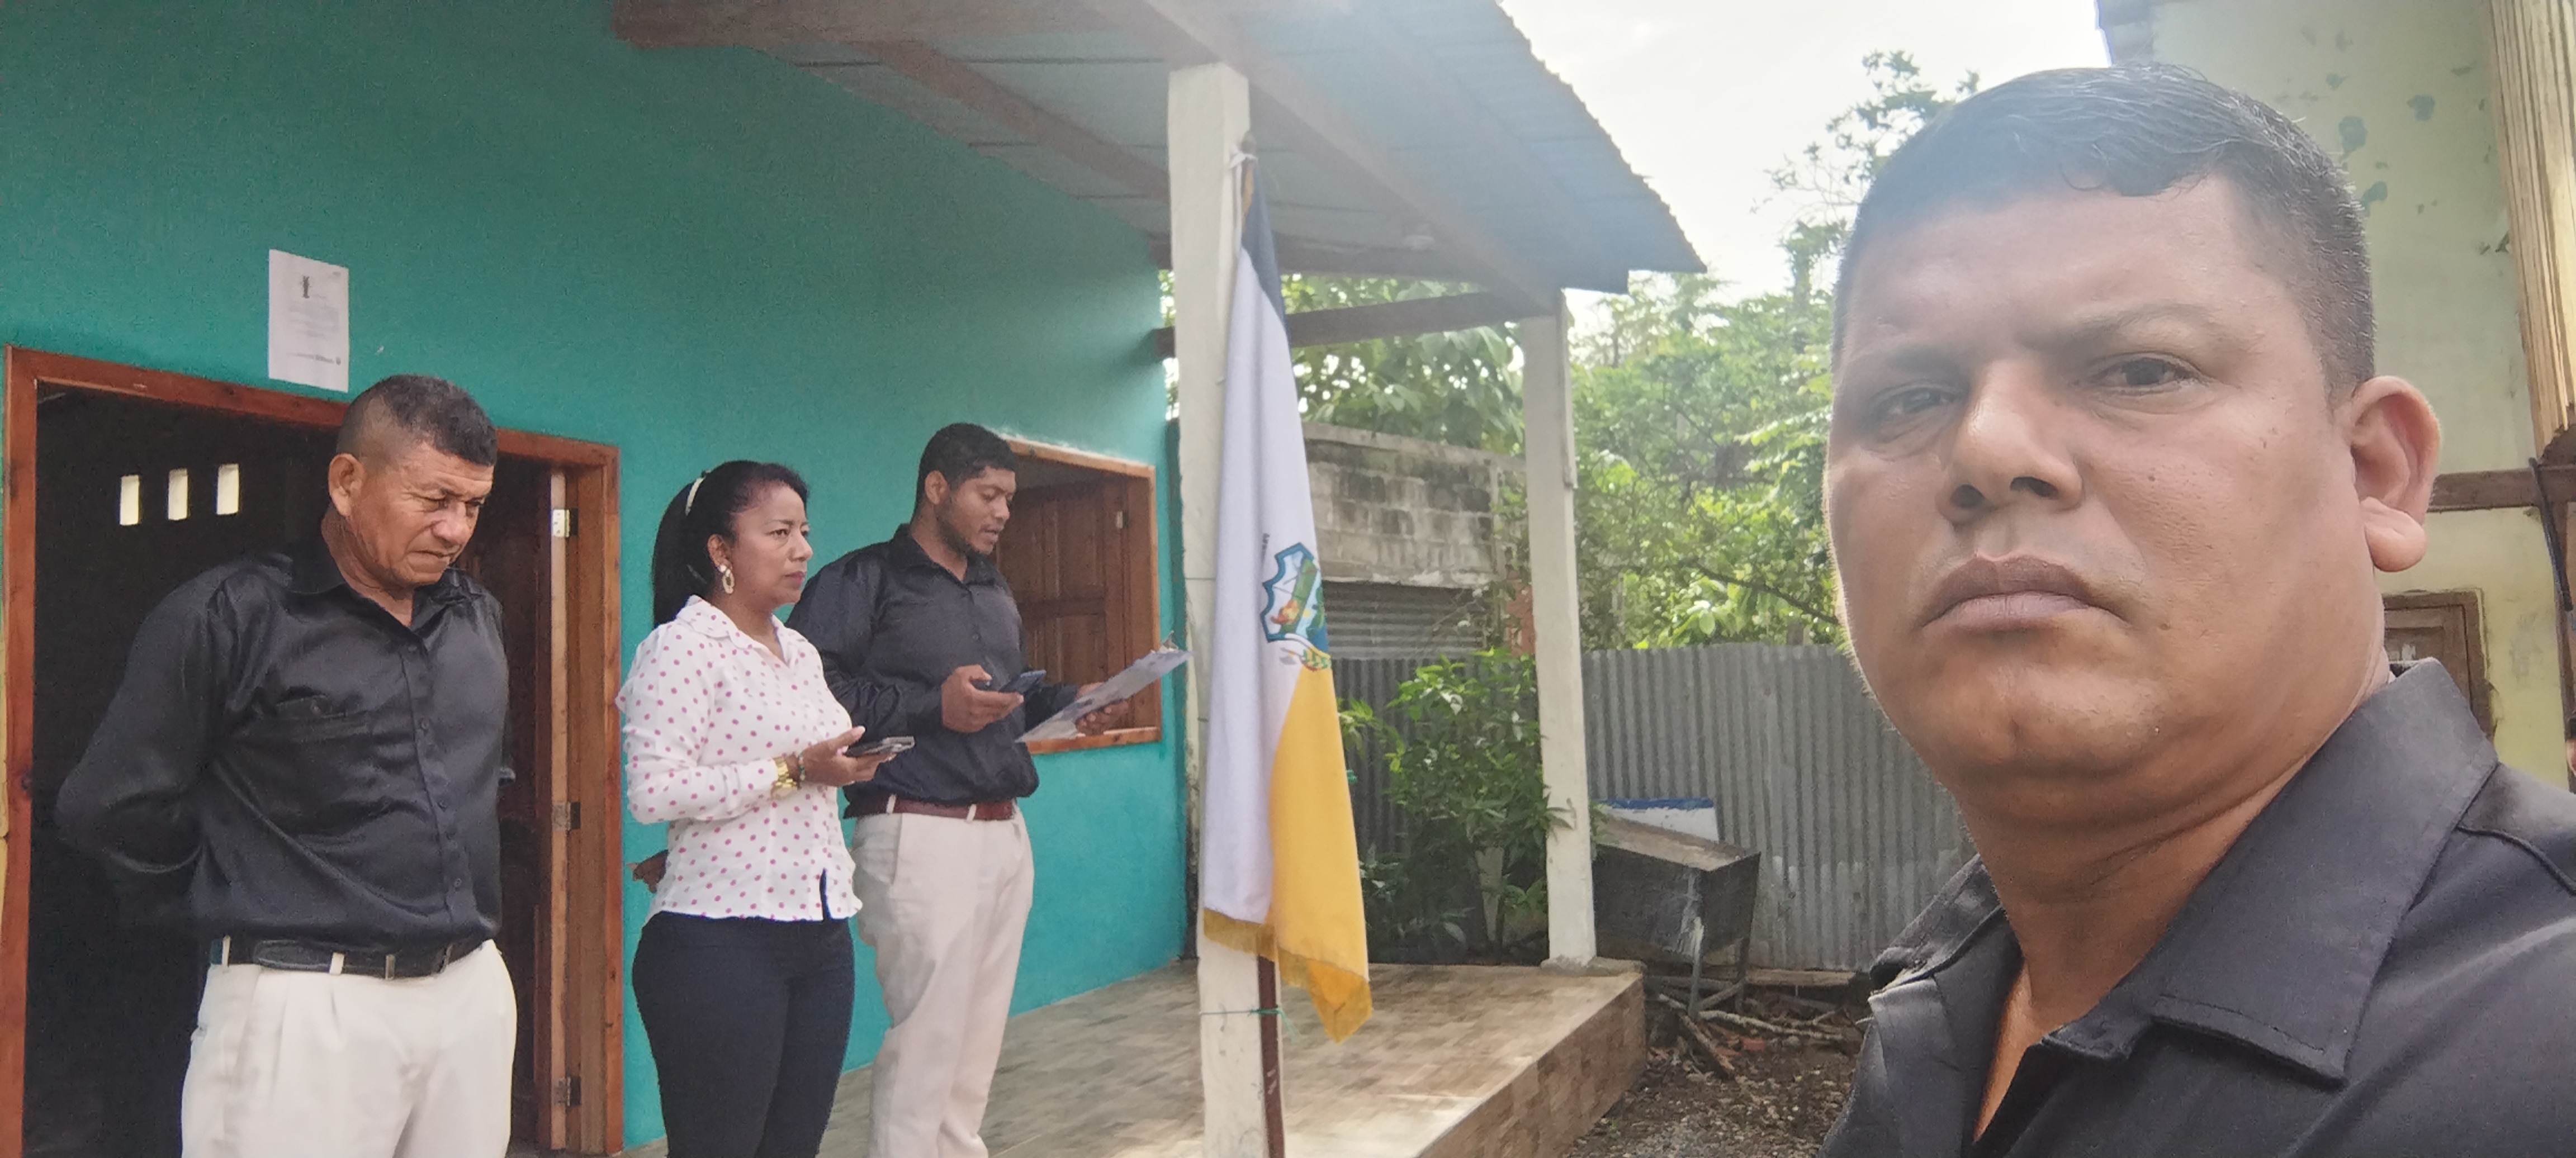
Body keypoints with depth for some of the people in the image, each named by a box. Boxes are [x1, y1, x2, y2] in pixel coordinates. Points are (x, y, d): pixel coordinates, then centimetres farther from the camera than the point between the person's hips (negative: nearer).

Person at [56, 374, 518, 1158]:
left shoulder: (478, 617, 10)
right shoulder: (227, 616, -9)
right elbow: (111, 807, -5)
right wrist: (236, 916, 3)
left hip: (474, 991, 6)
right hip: (307, 1004, -5)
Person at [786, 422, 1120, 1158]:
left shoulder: (995, 593, 21)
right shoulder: (863, 581, -5)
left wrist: (1069, 705, 8)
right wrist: (931, 707, -18)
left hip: (1005, 832, 8)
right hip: (921, 834, -8)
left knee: (978, 1048, 12)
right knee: (925, 1044, -6)